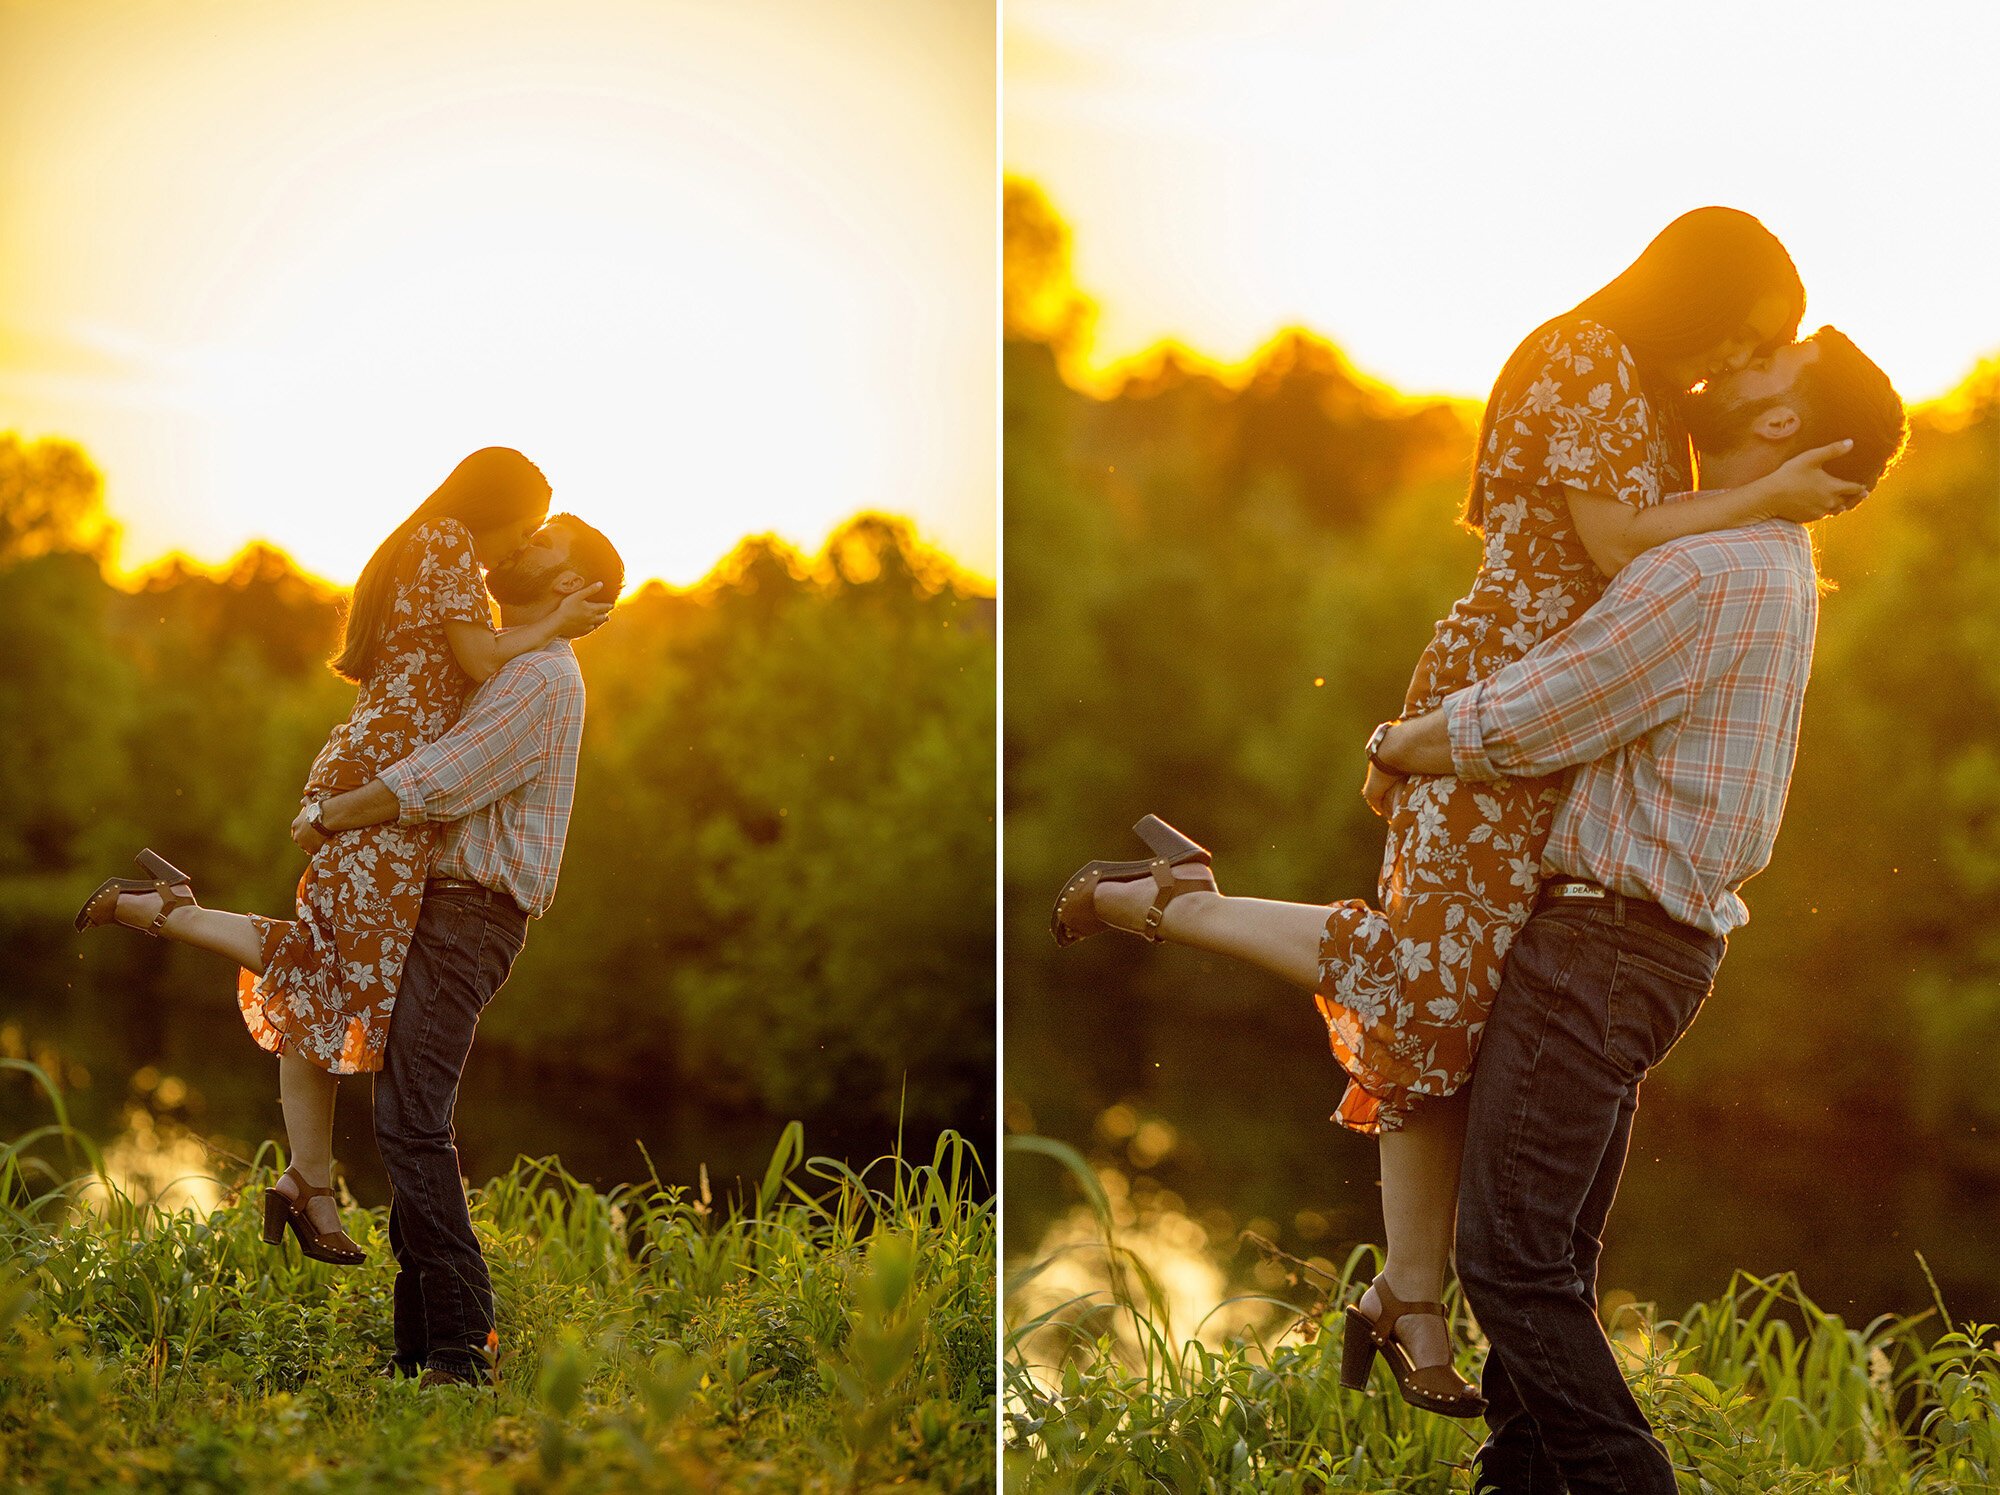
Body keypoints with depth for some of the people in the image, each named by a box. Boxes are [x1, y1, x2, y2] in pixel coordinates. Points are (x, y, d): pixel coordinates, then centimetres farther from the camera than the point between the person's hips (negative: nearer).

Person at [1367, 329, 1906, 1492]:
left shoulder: (1709, 575, -18)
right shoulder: (1776, 571, 15)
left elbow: (1508, 730, -18)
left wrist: (1391, 749, 0)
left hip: (1606, 946, -10)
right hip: (1656, 945, 10)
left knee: (1513, 1255, -8)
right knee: (1553, 1252, 13)